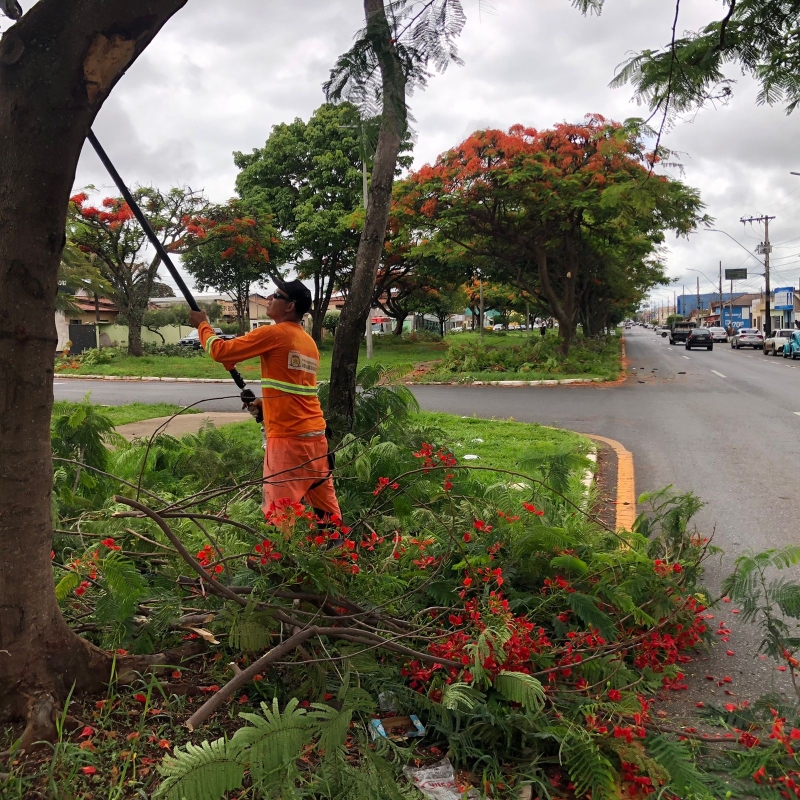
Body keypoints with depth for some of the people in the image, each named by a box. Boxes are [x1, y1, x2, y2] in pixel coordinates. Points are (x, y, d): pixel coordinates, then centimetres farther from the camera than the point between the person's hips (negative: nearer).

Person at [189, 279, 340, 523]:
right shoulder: (308, 342, 14)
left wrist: (202, 325, 10)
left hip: (288, 437, -8)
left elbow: (220, 350, -6)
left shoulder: (274, 333, -10)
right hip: (315, 433, 8)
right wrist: (267, 403, 20)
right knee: (325, 504, 12)